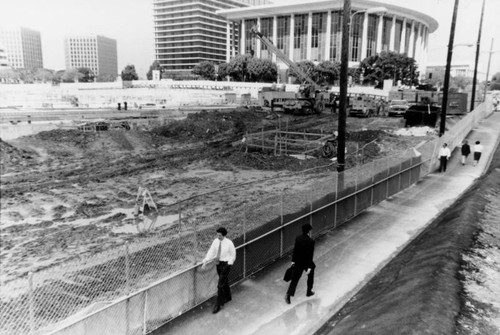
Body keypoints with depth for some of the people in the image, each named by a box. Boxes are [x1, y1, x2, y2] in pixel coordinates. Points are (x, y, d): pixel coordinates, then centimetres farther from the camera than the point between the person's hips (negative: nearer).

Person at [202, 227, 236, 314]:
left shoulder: (229, 243, -17)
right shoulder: (215, 241, -5)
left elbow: (233, 254, -7)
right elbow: (211, 251, -6)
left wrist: (229, 264, -15)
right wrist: (205, 262, -13)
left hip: (226, 264, -5)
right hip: (218, 263, 5)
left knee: (220, 285, -6)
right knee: (224, 281, 24)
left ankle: (218, 304, 7)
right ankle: (227, 297, 47)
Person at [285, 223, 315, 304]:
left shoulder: (298, 238, -8)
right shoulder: (311, 241, -23)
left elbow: (295, 250, 0)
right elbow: (310, 255, -21)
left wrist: (293, 260, 11)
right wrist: (309, 267, -16)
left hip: (298, 262, 4)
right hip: (307, 263, -3)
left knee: (295, 279, 10)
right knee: (310, 276, 26)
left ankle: (288, 294, -2)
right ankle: (309, 292, 39)